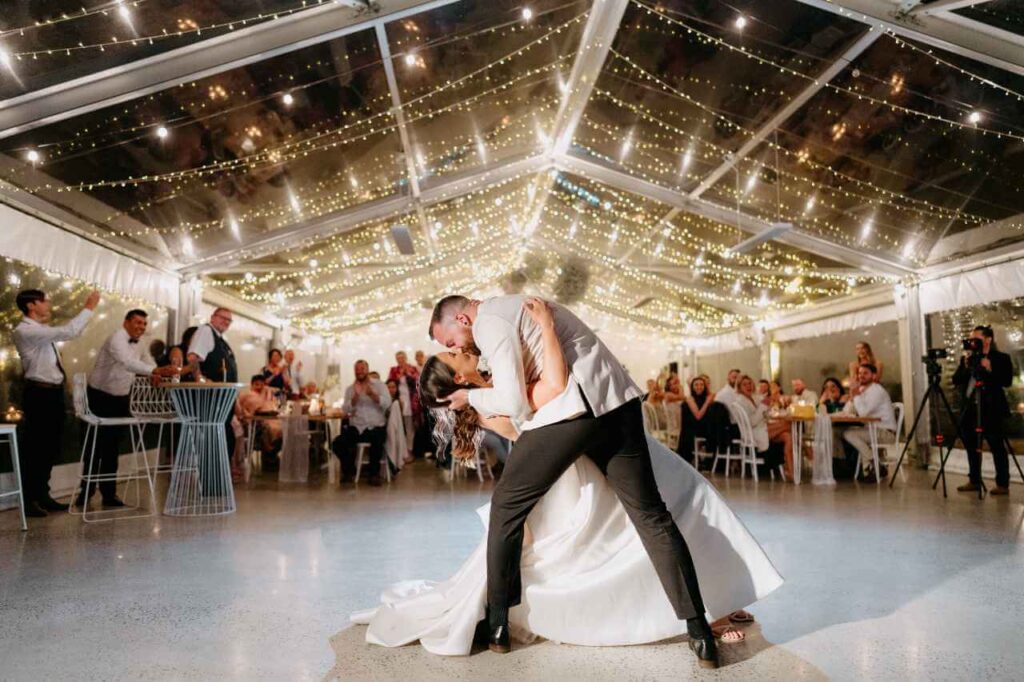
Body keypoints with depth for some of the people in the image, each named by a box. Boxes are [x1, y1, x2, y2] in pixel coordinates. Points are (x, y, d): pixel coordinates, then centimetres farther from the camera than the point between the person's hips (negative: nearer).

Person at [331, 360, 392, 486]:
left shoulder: (379, 385, 5)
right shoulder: (350, 389, 11)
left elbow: (387, 403, -12)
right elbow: (345, 410, -4)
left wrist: (371, 394, -27)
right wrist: (356, 395, -19)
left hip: (376, 426, -3)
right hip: (356, 427, 3)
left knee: (377, 442, -35)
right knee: (337, 444, -19)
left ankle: (374, 473, -10)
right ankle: (349, 471, 7)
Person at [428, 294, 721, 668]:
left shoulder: (489, 321, -2)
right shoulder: (517, 305, 26)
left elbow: (513, 401, -10)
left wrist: (471, 397, 7)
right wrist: (498, 382, 27)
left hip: (570, 408, -8)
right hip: (616, 399, 8)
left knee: (507, 506, 8)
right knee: (650, 514, 9)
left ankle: (497, 625, 16)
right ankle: (698, 630, 11)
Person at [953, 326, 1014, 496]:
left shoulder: (1001, 358, -2)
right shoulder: (967, 358, 12)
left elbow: (1007, 381, -13)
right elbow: (955, 381, 5)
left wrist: (990, 370, -22)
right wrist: (965, 367, -9)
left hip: (991, 409, -6)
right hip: (970, 408, 6)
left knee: (997, 447, -2)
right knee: (971, 447, 11)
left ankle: (1003, 484, 6)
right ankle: (974, 481, 21)